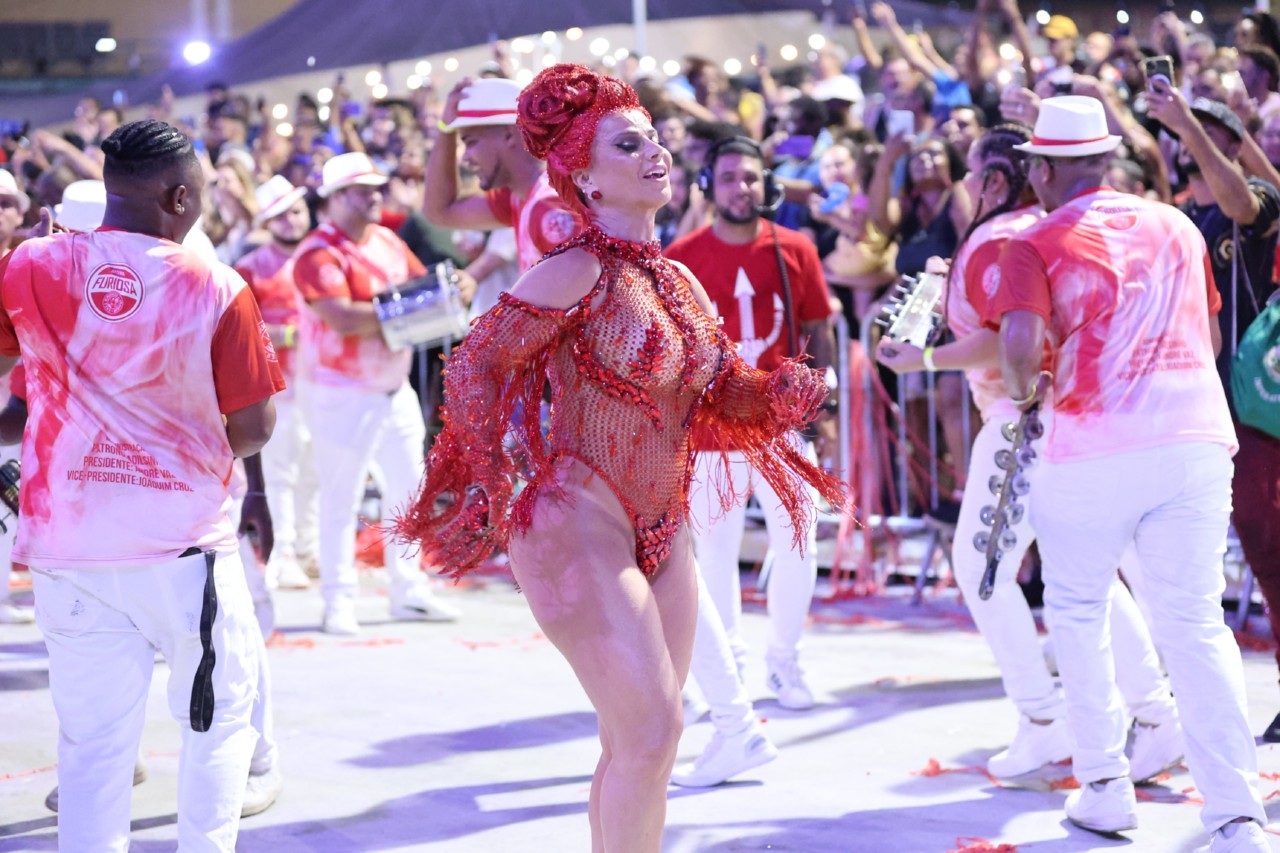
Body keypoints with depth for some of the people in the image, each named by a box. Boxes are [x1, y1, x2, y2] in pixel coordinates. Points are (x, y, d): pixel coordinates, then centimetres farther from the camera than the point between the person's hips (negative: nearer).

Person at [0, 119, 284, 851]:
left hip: (69, 547, 2)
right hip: (184, 544, -2)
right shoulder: (219, 289, -10)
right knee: (220, 713, 16)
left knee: (92, 743, 6)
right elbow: (253, 428, -6)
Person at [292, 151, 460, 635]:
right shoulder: (318, 254, -15)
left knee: (408, 491, 12)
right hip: (343, 393, -8)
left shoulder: (388, 242, 10)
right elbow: (341, 318, -26)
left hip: (395, 389, 8)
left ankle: (409, 593, 21)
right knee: (340, 499, -2)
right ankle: (338, 600, 5)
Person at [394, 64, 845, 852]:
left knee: (637, 743, 11)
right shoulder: (580, 272, -13)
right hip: (579, 526, -8)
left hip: (661, 533, 8)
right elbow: (475, 365, -12)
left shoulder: (677, 280, 10)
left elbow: (725, 396, 15)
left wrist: (784, 391, -6)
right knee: (651, 729, -12)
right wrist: (488, 490, -15)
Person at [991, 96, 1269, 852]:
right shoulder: (1177, 227, 16)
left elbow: (1020, 342, -14)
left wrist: (1026, 388, 7)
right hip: (1197, 437, 3)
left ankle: (1105, 783, 16)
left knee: (1079, 612, 17)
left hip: (1093, 448, -3)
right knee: (1196, 624, 2)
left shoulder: (1037, 245, 2)